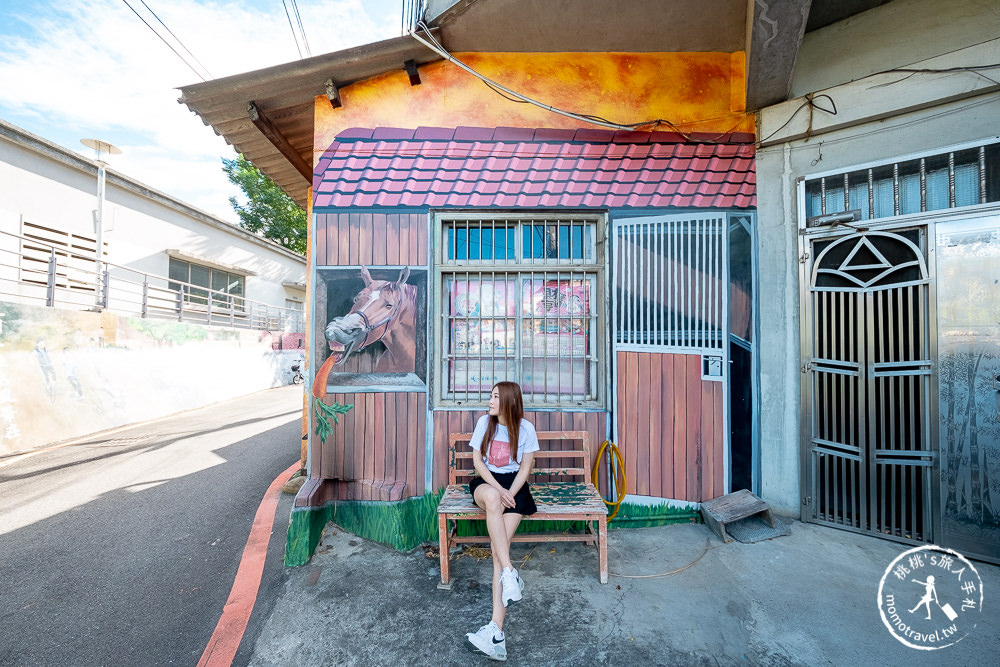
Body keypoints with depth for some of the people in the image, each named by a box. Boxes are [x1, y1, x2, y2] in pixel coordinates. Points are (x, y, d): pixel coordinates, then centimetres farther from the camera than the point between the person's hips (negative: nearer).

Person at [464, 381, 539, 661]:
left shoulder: (525, 428, -6)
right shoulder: (484, 422, -3)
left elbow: (525, 467, 0)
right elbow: (477, 460, -2)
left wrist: (509, 494, -15)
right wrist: (499, 491, -13)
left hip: (514, 485, -1)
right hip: (486, 482, 1)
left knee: (499, 545, -21)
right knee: (492, 497, -38)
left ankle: (496, 628, -22)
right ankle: (509, 572, -33)